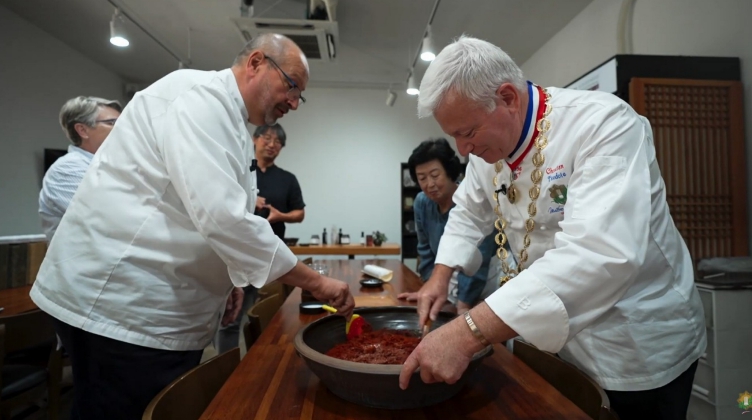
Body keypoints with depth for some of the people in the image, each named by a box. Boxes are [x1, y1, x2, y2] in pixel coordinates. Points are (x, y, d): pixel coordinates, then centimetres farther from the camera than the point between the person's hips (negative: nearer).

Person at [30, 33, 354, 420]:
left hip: (161, 310, 9)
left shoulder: (226, 119, 15)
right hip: (119, 307, -9)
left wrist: (225, 278, 9)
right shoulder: (200, 94, -16)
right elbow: (220, 215, -28)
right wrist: (315, 282, -21)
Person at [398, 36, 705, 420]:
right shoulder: (489, 143, -5)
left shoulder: (603, 125, -27)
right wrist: (440, 275, -5)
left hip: (640, 346, -5)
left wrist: (468, 333, -46)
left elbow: (600, 255, -41)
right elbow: (469, 212, 10)